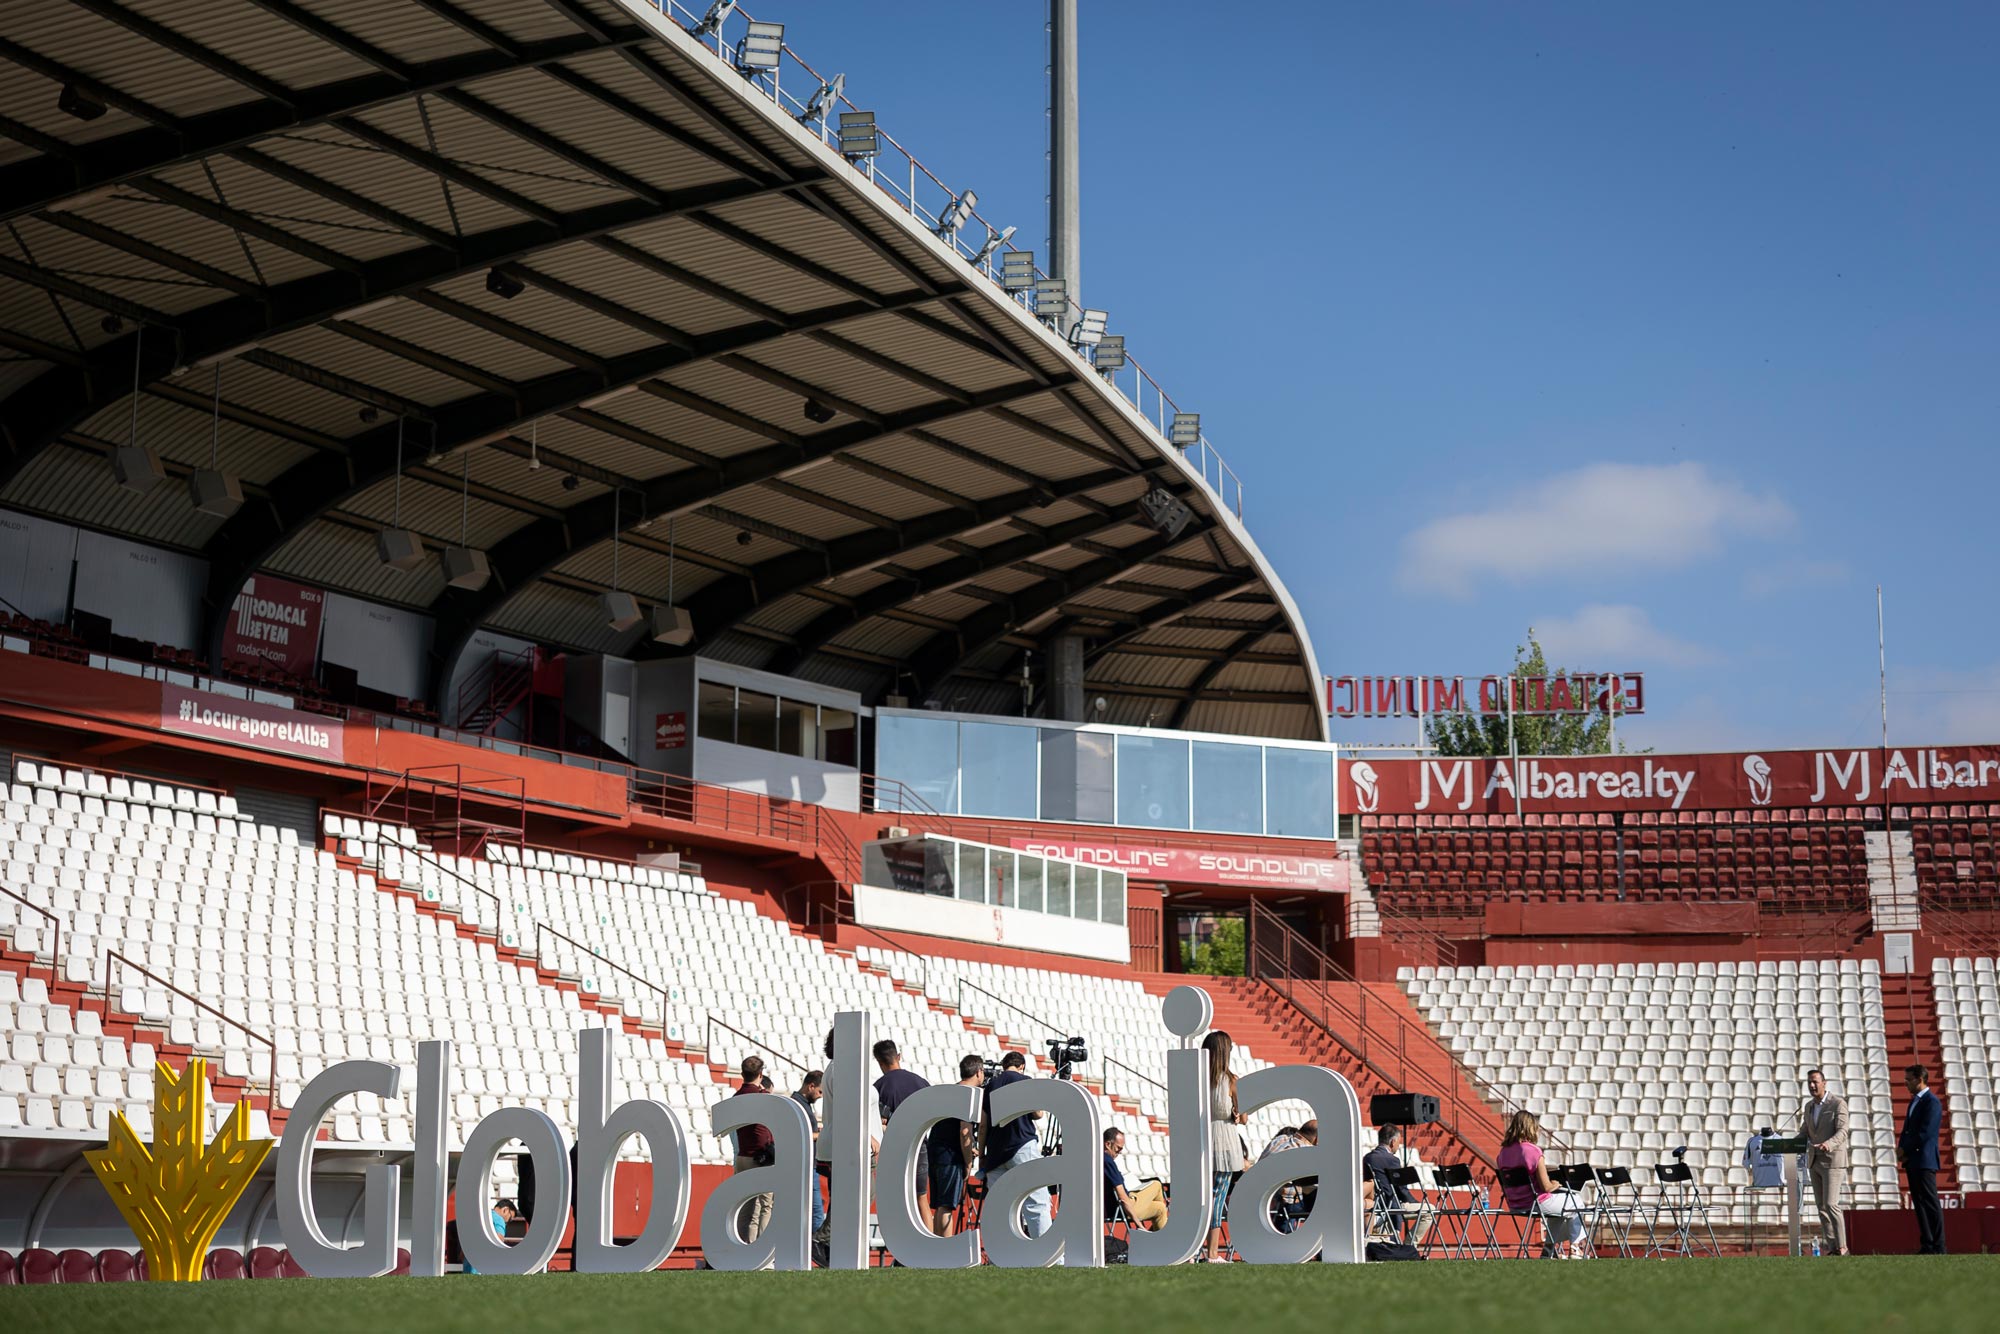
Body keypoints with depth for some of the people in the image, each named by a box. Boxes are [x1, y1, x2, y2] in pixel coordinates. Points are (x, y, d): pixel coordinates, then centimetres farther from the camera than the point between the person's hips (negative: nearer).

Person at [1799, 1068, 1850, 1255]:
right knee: (1821, 1207, 5)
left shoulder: (1838, 1104, -8)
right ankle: (1830, 1247, 8)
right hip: (1815, 1161, 7)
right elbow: (1804, 1133, 17)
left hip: (1833, 1160, -7)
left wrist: (1828, 1144, -36)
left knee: (1831, 1204, -15)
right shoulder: (1809, 1107, 13)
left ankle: (1842, 1247, -9)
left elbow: (1842, 1132, -17)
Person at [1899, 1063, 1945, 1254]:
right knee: (1919, 1204, 8)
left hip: (1924, 1161, -9)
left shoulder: (1932, 1102, -11)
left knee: (1930, 1203, -7)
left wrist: (1904, 1149, -9)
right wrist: (1901, 1149, 3)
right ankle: (1926, 1245, 10)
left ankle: (1938, 1248, -6)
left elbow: (1925, 1133, -18)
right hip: (1912, 1162, 9)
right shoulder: (1914, 1101, 18)